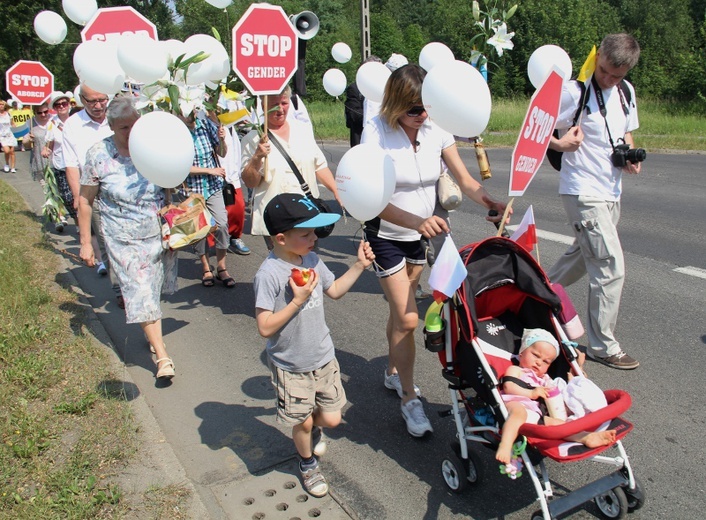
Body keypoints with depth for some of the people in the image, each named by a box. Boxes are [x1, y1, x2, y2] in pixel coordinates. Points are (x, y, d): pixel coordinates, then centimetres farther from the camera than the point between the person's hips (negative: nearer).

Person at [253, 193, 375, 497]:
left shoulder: (311, 259, -4)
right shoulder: (268, 275, -25)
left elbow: (334, 290, 13)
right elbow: (265, 327, -26)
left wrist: (359, 265, 4)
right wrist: (298, 300, -29)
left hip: (324, 358, 6)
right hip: (290, 367, -5)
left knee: (332, 419, 12)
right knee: (303, 422, 13)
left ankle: (313, 429, 48)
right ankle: (308, 463, 44)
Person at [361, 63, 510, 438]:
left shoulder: (436, 129, -9)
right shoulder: (377, 132, -22)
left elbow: (464, 178, -8)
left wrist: (489, 201, -28)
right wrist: (417, 221, -42)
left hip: (419, 235, 5)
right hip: (385, 234, -5)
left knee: (400, 310, 19)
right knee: (408, 318, -7)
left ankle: (393, 372, 41)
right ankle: (409, 399, 10)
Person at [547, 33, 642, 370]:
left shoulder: (626, 92, 9)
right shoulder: (575, 91, -13)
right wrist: (560, 143, -28)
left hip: (611, 192, 8)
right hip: (583, 193, -8)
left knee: (582, 258, 20)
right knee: (611, 268, -8)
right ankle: (603, 346, 6)